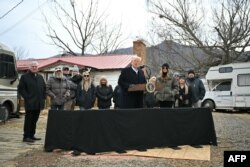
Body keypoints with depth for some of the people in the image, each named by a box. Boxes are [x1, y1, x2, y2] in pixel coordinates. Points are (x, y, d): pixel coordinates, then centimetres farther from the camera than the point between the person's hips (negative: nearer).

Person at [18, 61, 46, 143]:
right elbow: (20, 89, -6)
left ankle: (32, 135, 22)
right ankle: (26, 136, 4)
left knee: (34, 120, 12)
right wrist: (27, 97, -13)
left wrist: (43, 97, 10)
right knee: (28, 120, -3)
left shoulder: (40, 77, 16)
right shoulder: (24, 77, -2)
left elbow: (44, 88, 21)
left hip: (38, 103, 6)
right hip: (30, 103, -6)